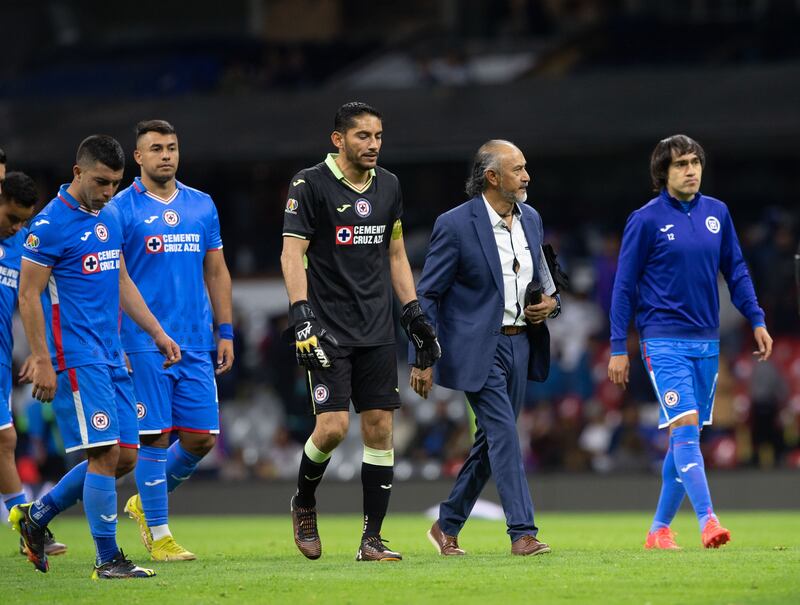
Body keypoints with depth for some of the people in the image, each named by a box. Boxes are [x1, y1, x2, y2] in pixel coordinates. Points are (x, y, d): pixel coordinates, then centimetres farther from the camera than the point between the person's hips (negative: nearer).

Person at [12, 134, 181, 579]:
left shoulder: (108, 218, 14)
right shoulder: (50, 224, -11)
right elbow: (28, 296, -11)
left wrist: (157, 333, 19)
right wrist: (41, 360, -16)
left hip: (111, 357, 9)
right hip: (77, 358, -9)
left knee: (125, 456, 6)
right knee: (105, 453, -11)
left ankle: (35, 516, 20)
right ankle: (107, 559, -3)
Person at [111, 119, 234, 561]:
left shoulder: (202, 206, 12)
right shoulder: (121, 209, -3)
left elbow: (216, 272, 17)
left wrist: (226, 333, 11)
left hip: (196, 343, 5)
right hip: (145, 343, -5)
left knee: (202, 437, 3)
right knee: (155, 436, -5)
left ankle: (146, 502, 26)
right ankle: (159, 535, 5)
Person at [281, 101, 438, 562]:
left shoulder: (388, 186, 11)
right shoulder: (311, 185, -6)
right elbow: (292, 254, -9)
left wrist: (413, 312, 14)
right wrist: (302, 315, -19)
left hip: (377, 330, 5)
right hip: (328, 331, -5)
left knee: (380, 429, 0)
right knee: (333, 425, -14)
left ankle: (372, 539, 5)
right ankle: (304, 504, 15)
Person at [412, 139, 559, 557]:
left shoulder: (530, 219, 8)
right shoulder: (456, 225, -12)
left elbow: (540, 276, 23)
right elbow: (427, 295, -8)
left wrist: (551, 302, -1)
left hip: (519, 343, 7)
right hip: (479, 346, -7)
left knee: (492, 439, 11)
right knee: (504, 435, -13)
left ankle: (448, 525, 24)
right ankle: (522, 533, -12)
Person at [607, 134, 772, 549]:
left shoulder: (717, 213, 8)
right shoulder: (646, 220, -5)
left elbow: (735, 271, 15)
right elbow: (624, 285, -2)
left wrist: (757, 320, 6)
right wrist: (618, 348, -4)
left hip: (706, 343, 5)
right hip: (664, 341, -5)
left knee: (686, 438, 8)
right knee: (684, 427, -18)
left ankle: (659, 529, 17)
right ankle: (707, 520, -24)